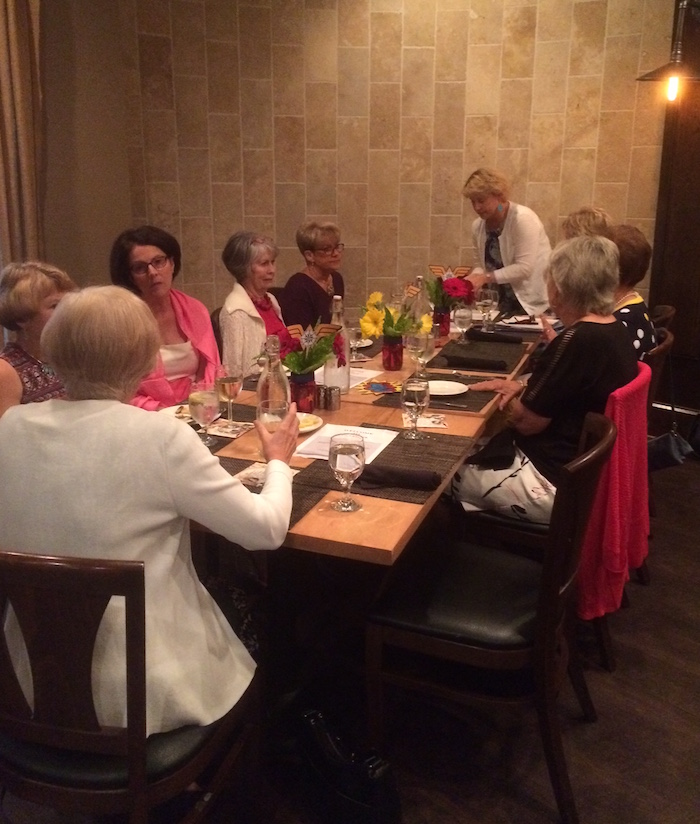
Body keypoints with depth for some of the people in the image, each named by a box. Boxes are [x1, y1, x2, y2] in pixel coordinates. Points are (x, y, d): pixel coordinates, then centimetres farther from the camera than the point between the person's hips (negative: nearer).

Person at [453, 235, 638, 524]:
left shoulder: (578, 340, -26)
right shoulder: (614, 331, 4)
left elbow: (526, 421, -19)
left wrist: (519, 396, 3)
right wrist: (527, 389, 2)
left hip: (554, 482, -10)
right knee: (471, 454, 19)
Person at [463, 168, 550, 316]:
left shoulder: (523, 219, -16)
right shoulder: (478, 226, 3)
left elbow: (524, 268, -21)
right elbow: (480, 265, 9)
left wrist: (486, 277, -25)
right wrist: (473, 278, -14)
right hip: (505, 303, 5)